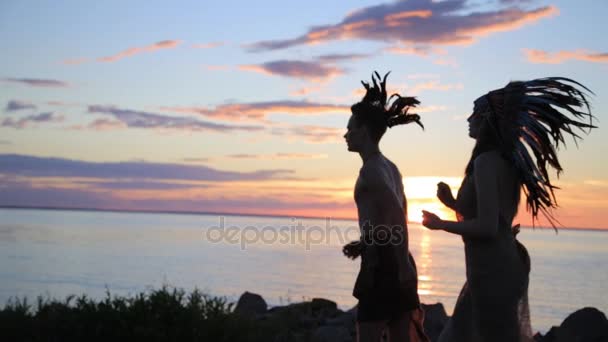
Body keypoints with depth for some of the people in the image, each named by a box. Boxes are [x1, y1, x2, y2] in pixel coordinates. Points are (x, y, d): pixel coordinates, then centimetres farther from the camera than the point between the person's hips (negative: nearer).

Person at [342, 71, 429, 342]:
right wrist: (364, 244, 21)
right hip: (398, 264, 9)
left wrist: (403, 266, -18)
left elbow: (396, 216, -24)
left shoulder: (371, 169, -13)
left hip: (383, 265, -9)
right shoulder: (390, 167, 16)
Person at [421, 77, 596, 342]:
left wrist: (441, 224, -9)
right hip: (504, 266, 9)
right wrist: (453, 204, 9)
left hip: (492, 271, -9)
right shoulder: (508, 161, 12)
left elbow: (487, 227, -22)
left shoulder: (486, 161, -16)